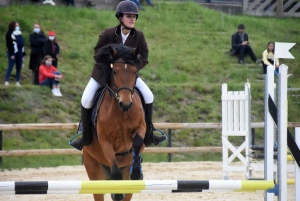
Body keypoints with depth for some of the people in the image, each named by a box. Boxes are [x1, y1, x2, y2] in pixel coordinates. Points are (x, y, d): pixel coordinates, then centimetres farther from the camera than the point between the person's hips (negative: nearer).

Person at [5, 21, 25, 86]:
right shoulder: (9, 34, -5)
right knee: (10, 66, -8)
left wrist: (23, 53, 11)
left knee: (19, 67, 5)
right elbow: (9, 45, -10)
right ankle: (6, 81, -8)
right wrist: (11, 54, -16)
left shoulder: (19, 33, 16)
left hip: (20, 52, 7)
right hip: (13, 52, -7)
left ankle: (17, 81, 8)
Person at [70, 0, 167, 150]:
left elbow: (143, 59, -9)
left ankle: (148, 135, 7)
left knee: (148, 96, -9)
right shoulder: (108, 34, -22)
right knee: (86, 100, -16)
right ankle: (85, 137, 3)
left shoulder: (139, 36, -16)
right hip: (104, 72, -2)